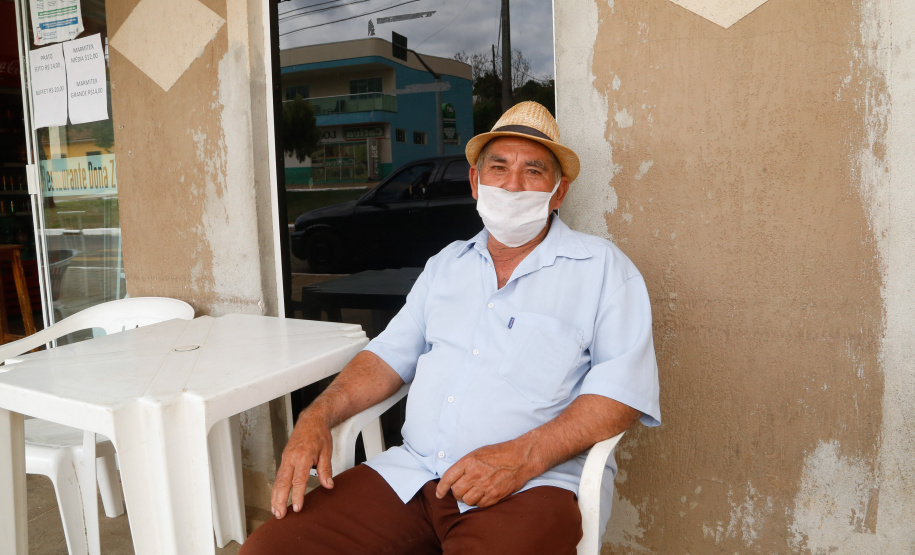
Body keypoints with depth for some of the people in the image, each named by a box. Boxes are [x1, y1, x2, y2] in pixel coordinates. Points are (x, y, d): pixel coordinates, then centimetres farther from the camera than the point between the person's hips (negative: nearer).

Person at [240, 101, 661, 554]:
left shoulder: (601, 267, 2)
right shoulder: (445, 265, 19)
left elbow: (625, 386, -8)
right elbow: (389, 355, 19)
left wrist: (523, 456, -21)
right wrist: (317, 416, 1)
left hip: (532, 485, -4)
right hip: (411, 471, 5)